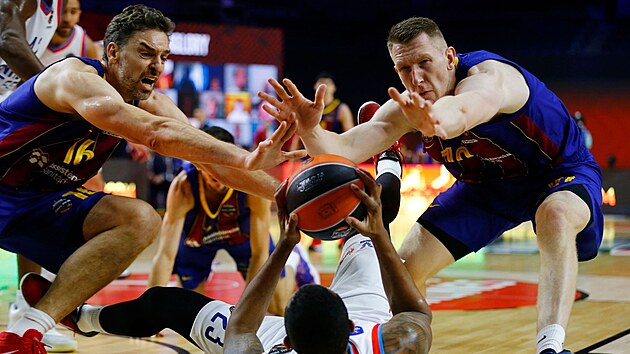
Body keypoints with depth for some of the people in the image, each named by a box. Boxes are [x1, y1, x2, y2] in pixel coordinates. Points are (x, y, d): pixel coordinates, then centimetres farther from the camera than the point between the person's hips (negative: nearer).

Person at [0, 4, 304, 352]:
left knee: (140, 220, -16)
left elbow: (213, 159, -3)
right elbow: (156, 133, -37)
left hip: (41, 201, 7)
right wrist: (244, 158, -45)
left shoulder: (149, 104, 1)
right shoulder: (76, 77, -23)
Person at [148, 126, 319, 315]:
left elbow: (260, 254, -32)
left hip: (243, 231, 0)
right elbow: (165, 255, -41)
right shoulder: (183, 187, -40)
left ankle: (293, 262, 36)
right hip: (197, 234, 0)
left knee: (279, 308, 4)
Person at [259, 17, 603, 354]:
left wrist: (437, 121, -84)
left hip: (561, 171, -6)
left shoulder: (488, 74, -35)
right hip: (487, 184, 6)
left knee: (555, 215, -40)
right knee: (406, 267, -3)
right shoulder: (405, 108, -16)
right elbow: (344, 150, -28)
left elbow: (462, 109, -61)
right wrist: (309, 129, -50)